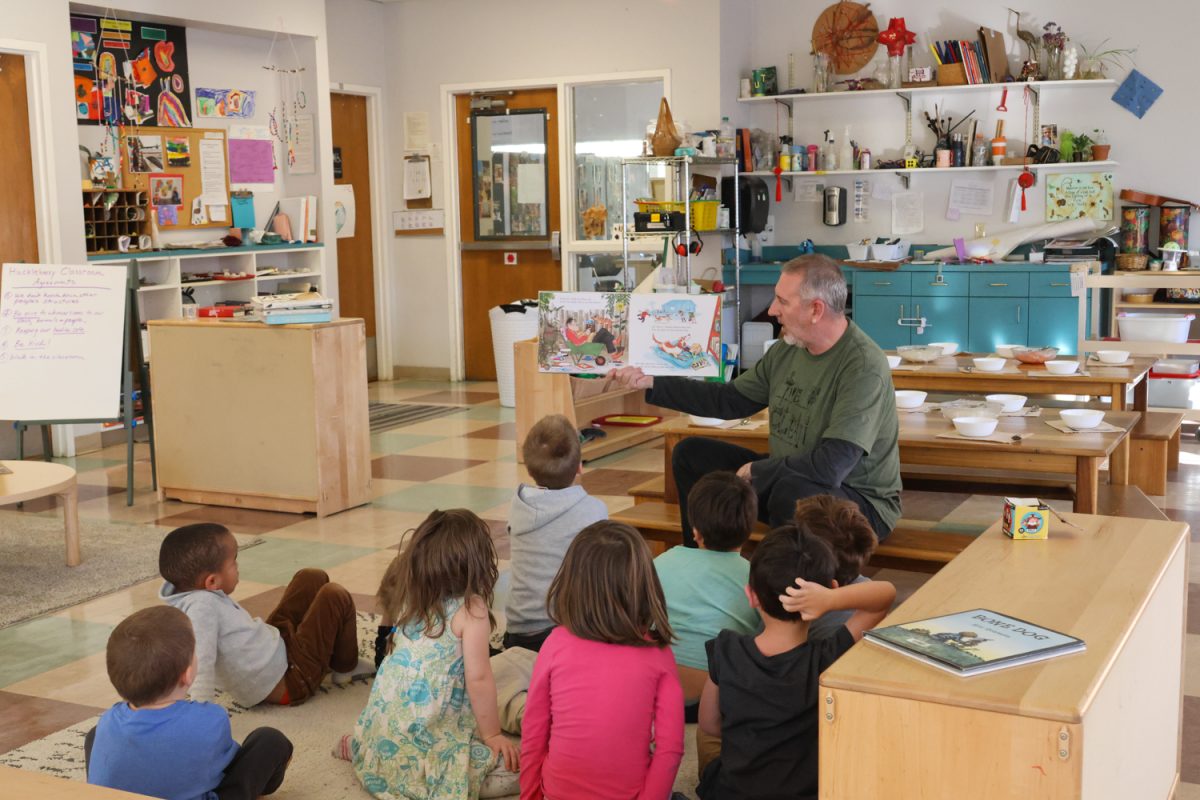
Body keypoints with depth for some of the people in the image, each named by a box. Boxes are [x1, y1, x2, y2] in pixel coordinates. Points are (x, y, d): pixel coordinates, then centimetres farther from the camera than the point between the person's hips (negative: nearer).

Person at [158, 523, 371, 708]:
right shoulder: (202, 606, -33)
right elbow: (200, 661, -42)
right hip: (287, 681, -10)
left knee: (312, 578, 14)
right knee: (335, 596, -7)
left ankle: (336, 655, 29)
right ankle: (345, 667, 17)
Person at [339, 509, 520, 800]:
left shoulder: (408, 598, 6)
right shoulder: (470, 609, -14)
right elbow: (478, 678, -14)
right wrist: (492, 734, -4)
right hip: (427, 739, -8)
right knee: (509, 770, -5)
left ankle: (359, 745, 18)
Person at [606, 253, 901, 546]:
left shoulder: (863, 367, -25)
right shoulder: (787, 351, 0)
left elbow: (830, 467, -32)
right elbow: (729, 400, 11)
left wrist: (755, 470, -18)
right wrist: (650, 385, 6)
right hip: (787, 479, 8)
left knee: (793, 492, -39)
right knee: (691, 453, 6)